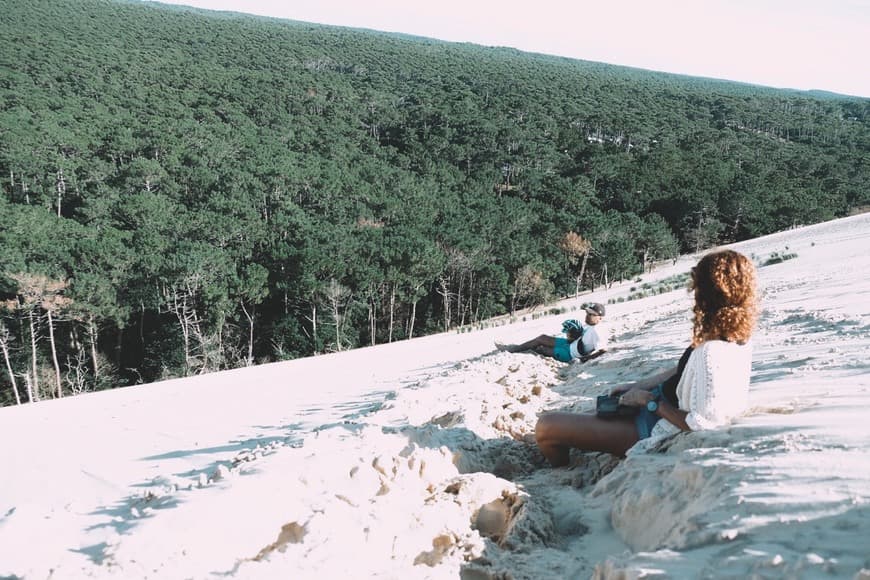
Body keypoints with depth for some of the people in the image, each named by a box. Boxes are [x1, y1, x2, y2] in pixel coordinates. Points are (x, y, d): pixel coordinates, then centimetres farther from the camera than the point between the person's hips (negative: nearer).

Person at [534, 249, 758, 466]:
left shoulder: (711, 353, -34)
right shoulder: (738, 338, -4)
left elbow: (700, 423, -31)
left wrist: (649, 401, -19)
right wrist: (639, 386, 7)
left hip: (655, 430, -10)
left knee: (545, 427, -7)